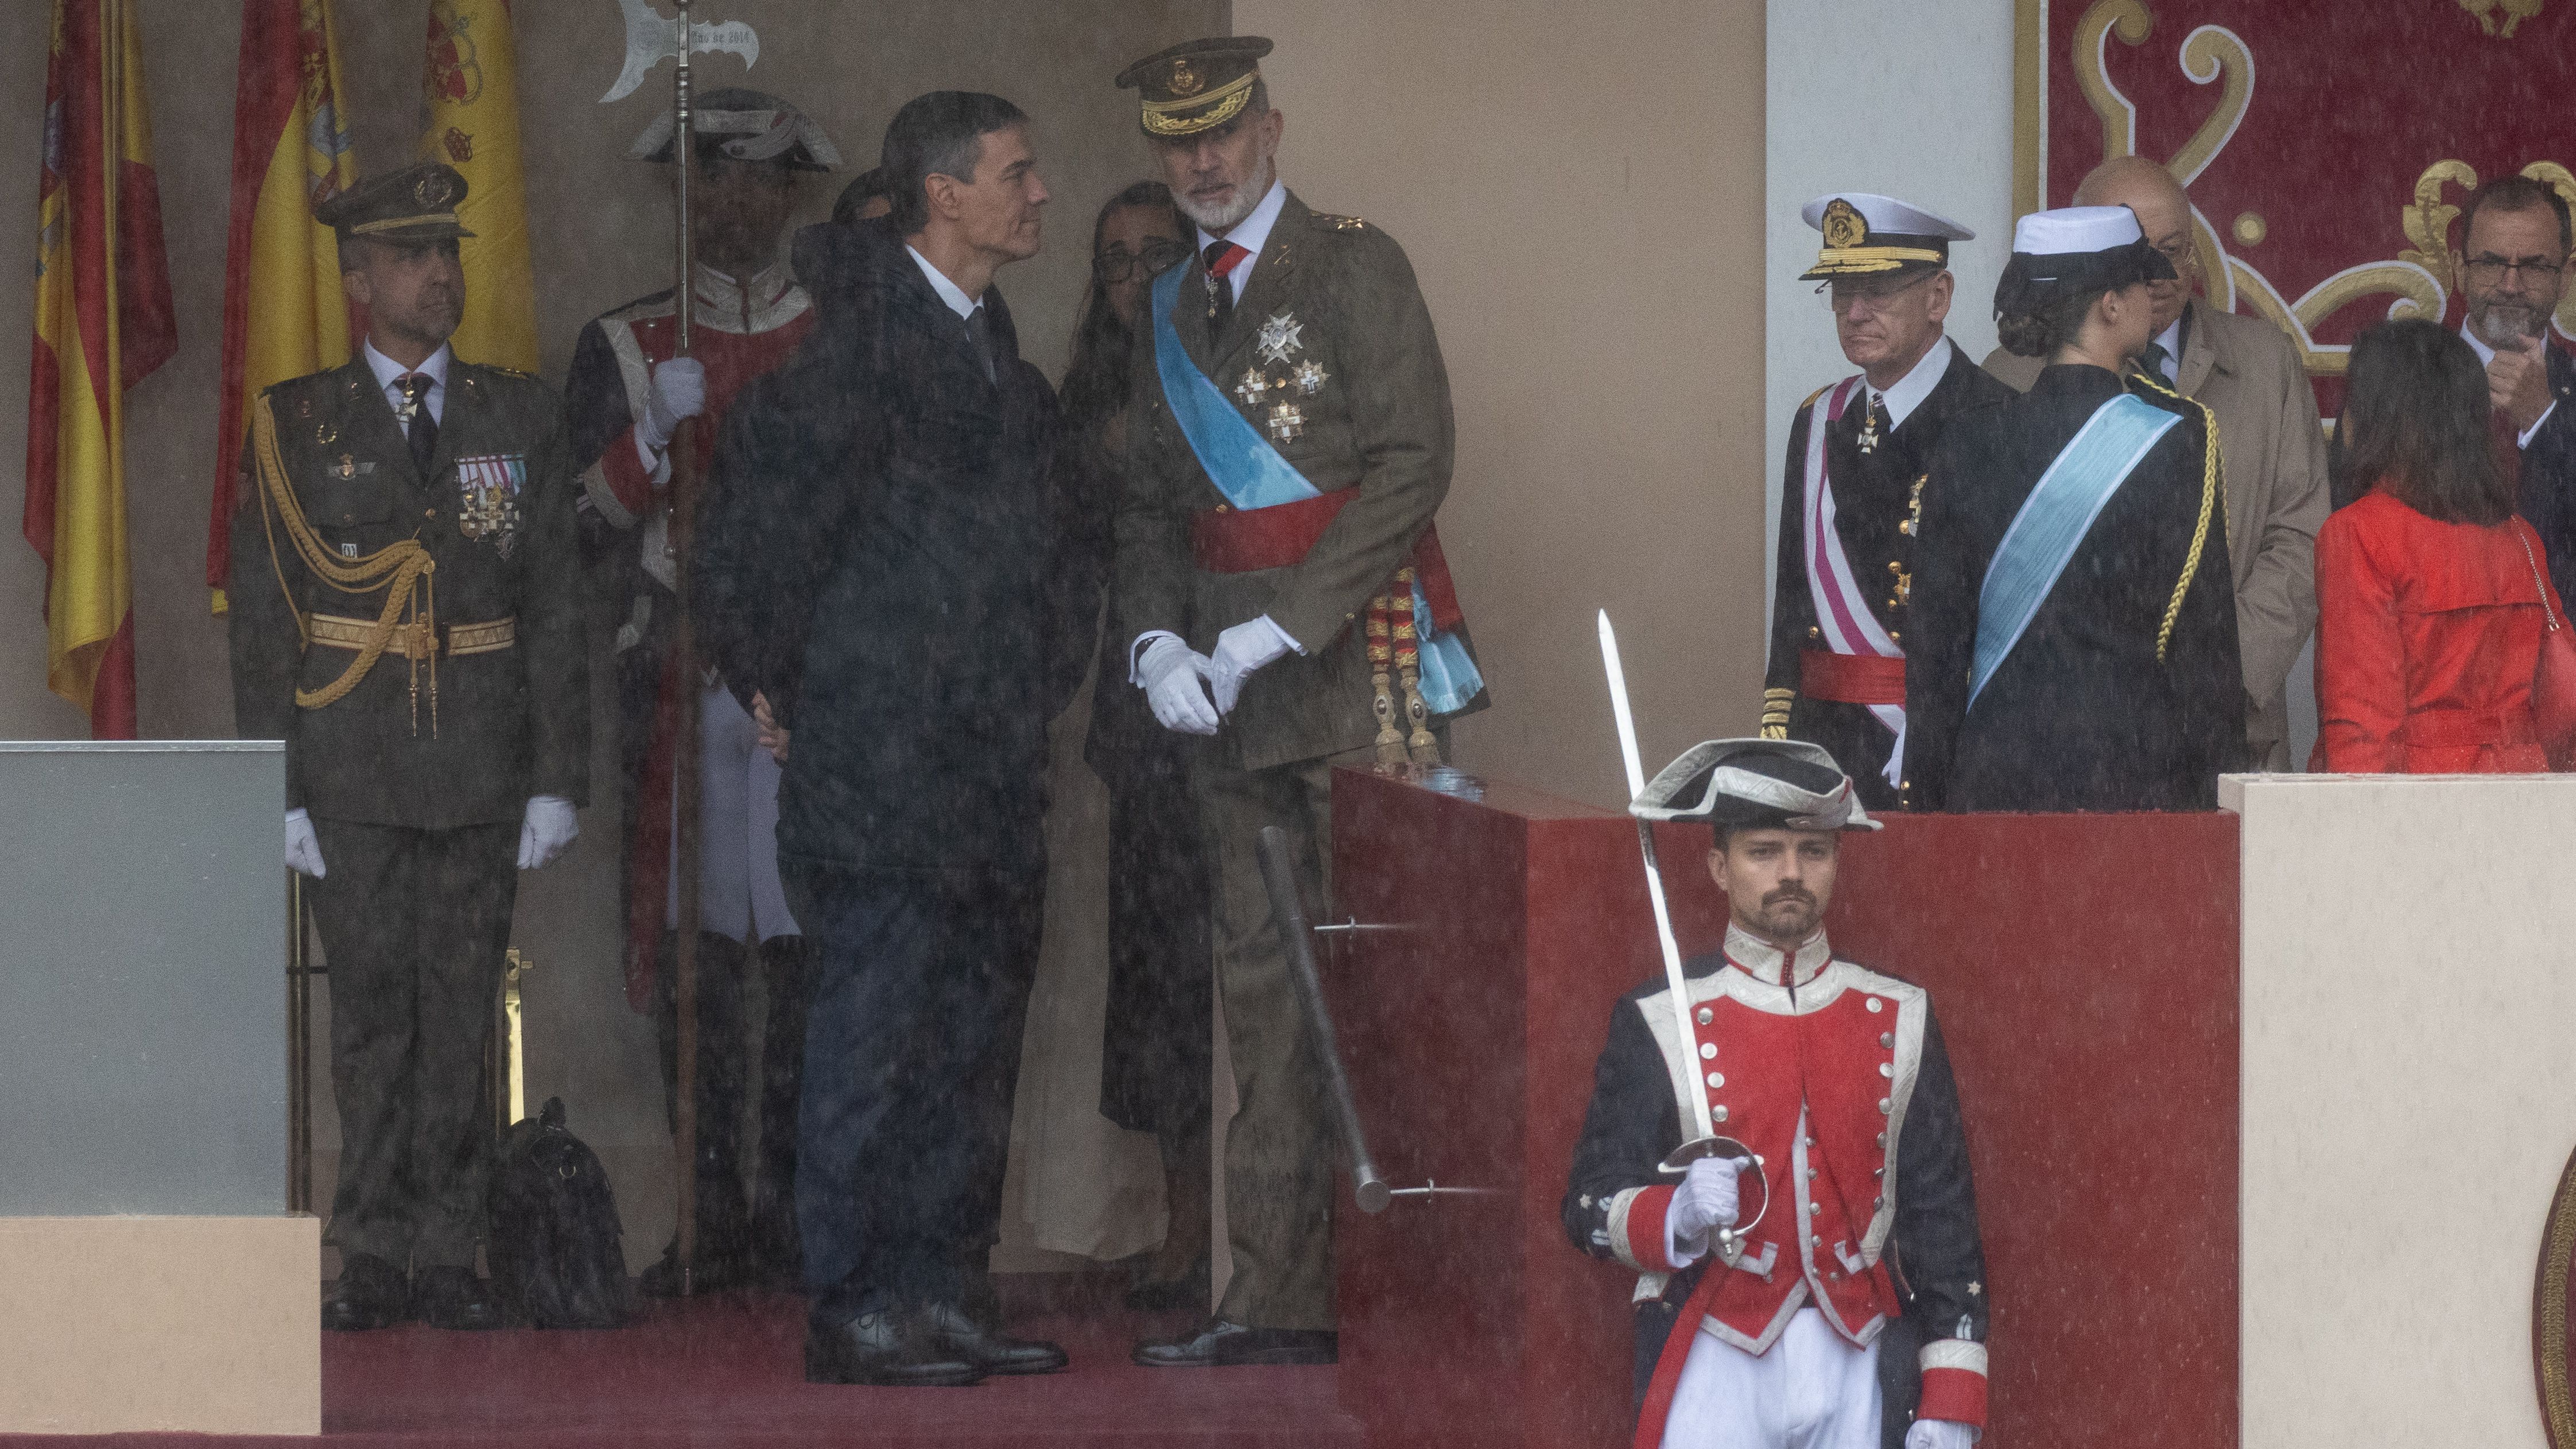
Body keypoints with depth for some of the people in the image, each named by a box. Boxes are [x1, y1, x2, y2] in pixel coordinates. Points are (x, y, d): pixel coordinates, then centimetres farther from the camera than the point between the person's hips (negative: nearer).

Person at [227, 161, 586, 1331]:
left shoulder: (521, 418, 10)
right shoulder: (294, 425, 5)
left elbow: (556, 608, 8)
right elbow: (261, 622, 4)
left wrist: (559, 781, 1)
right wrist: (277, 788, -3)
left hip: (485, 769, 1)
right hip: (352, 775, -1)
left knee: (462, 1015, 1)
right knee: (371, 1012, -1)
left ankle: (447, 1259, 5)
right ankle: (374, 1263, 5)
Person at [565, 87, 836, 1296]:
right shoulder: (625, 351, 12)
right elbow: (584, 533, 4)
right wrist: (654, 434, -11)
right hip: (676, 685, 0)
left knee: (811, 952, -6)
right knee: (692, 947, -3)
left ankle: (793, 1201, 0)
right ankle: (713, 1211, 2)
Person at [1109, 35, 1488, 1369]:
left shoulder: (1354, 269, -3)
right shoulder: (1175, 310, 17)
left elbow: (1412, 466, -12)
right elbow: (1149, 500, 19)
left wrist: (1278, 631, -15)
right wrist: (1156, 638, -1)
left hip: (1357, 665, -7)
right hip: (1232, 704, 7)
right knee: (1265, 994, 7)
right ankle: (1279, 1297, 10)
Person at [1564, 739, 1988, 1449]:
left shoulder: (1898, 1018, 9)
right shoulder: (1658, 1024, 1)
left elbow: (1943, 1216, 9)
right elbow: (1592, 1209, -1)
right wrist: (1678, 1217, -23)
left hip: (1859, 1375, 3)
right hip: (1713, 1378, -3)